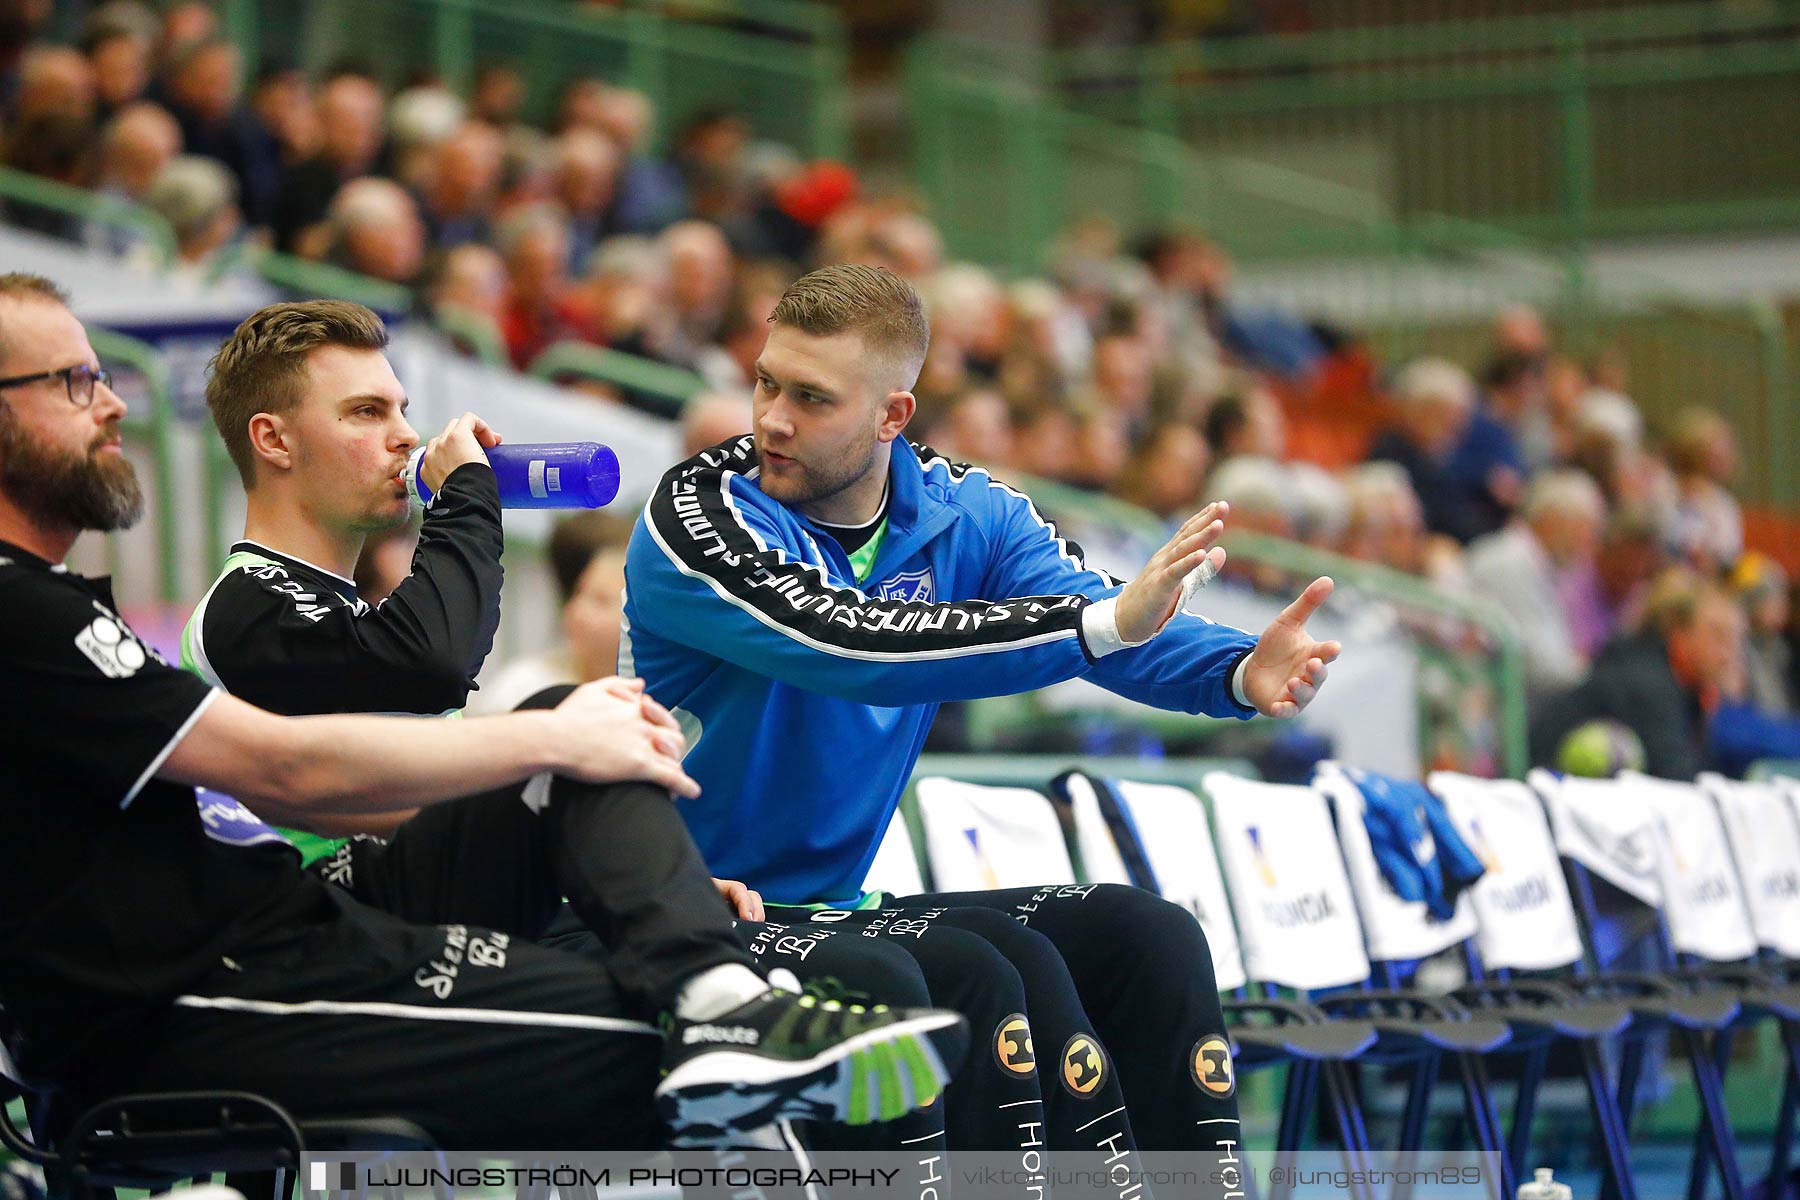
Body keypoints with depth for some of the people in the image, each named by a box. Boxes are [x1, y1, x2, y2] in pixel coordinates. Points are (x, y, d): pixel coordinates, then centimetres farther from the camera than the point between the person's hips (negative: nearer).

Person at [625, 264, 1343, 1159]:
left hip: (842, 907, 7)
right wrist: (1103, 622, -38)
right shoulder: (695, 518, -15)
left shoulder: (963, 513, 5)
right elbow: (851, 646, -31)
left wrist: (1240, 671, -32)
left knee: (1147, 937, -5)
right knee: (1008, 968, -25)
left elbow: (1102, 618, -9)